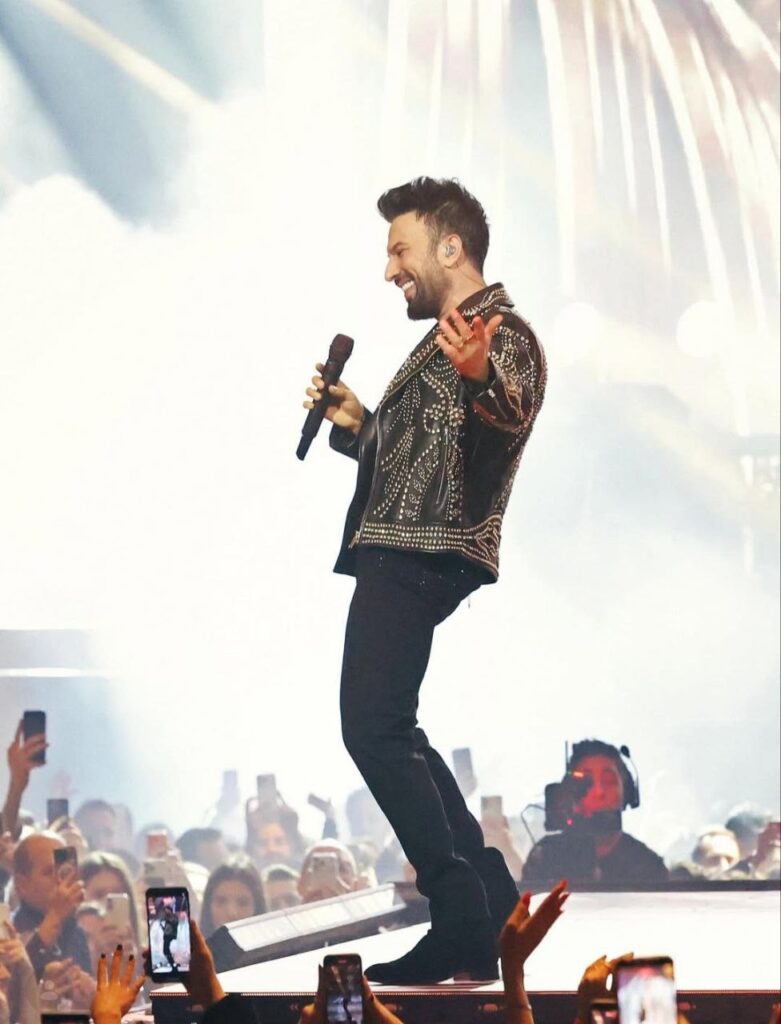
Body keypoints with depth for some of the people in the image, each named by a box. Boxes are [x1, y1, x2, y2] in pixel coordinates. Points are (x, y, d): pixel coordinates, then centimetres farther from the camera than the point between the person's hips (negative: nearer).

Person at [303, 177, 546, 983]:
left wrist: (477, 381, -50)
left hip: (419, 559, -11)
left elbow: (504, 431, -29)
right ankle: (490, 903, 16)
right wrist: (355, 426, 17)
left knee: (374, 731, -18)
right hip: (396, 555, 11)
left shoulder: (501, 337, -8)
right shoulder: (443, 342, 24)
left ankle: (467, 923, -17)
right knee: (388, 733, 14)